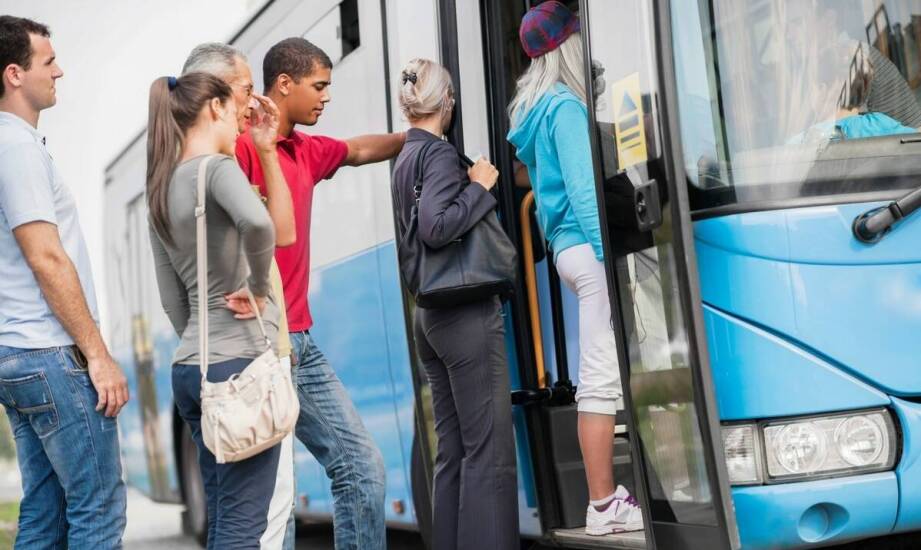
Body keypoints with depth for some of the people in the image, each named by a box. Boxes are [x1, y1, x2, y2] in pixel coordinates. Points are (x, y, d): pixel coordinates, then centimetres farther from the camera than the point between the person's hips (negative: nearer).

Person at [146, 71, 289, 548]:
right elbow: (257, 223, -31)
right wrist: (258, 290, -16)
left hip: (190, 366, 8)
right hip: (241, 360, -8)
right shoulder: (217, 168, -9)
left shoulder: (162, 190, 15)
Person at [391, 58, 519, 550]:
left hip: (429, 314, 9)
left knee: (452, 449, 11)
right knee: (489, 449, -6)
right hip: (467, 312, -9)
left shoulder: (404, 158, 14)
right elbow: (435, 227, -24)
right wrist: (479, 185, -14)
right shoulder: (439, 153, -11)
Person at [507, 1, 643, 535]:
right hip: (591, 249, -10)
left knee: (599, 380, 10)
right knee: (603, 378, -10)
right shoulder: (566, 107, -9)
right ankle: (605, 505, -9)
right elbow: (583, 189, -16)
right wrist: (613, 254, -20)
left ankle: (606, 499, 12)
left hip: (571, 247, 10)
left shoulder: (538, 109, 19)